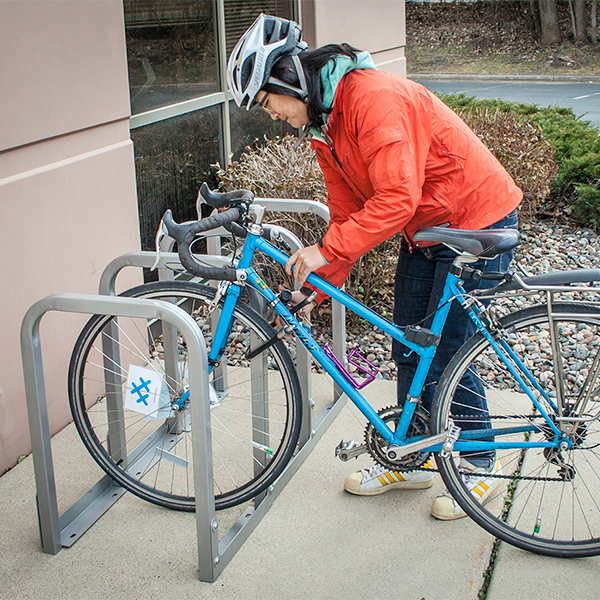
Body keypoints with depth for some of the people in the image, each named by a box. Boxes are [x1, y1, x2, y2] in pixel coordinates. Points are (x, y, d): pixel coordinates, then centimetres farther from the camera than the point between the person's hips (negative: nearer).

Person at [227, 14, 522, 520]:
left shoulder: (375, 97, -27)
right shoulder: (322, 123, 3)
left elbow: (396, 198, -33)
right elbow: (348, 212, 6)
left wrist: (326, 249, -30)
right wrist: (317, 286, -1)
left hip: (480, 221, -9)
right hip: (424, 230, 9)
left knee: (444, 356, -3)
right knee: (408, 352, 11)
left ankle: (482, 464, 18)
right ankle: (412, 461, 28)